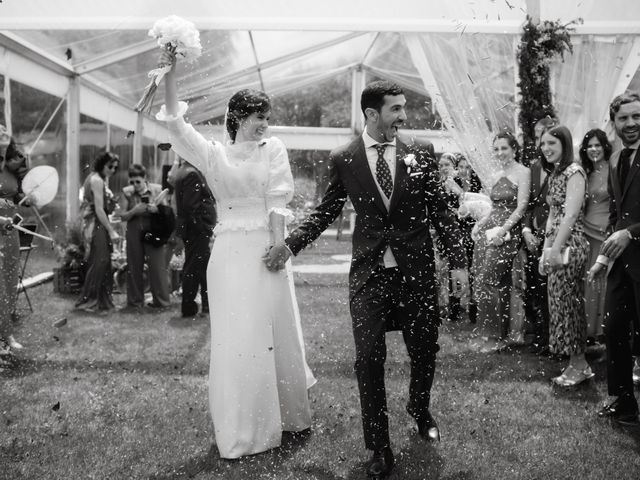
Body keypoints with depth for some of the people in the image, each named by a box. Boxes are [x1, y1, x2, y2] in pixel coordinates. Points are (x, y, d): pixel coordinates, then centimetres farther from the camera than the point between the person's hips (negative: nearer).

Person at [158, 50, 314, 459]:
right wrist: (170, 74, -11)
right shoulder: (214, 155, 7)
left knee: (275, 332, 8)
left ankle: (287, 416, 27)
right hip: (229, 252, 0)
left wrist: (277, 245, -12)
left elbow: (278, 201, -3)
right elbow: (176, 125, -3)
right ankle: (240, 432, 12)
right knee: (235, 337, 2)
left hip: (266, 248, 0)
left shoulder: (273, 149, 5)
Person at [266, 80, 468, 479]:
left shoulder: (421, 153, 0)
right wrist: (290, 245, -1)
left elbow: (441, 211, 3)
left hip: (417, 271, 1)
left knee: (425, 352, 14)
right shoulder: (343, 159, -1)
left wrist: (458, 262, -1)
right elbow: (326, 211, 9)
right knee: (369, 360, 0)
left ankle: (420, 410, 46)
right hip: (368, 273, -1)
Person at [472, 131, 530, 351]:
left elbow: (521, 207, -12)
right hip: (488, 231, 7)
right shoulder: (498, 175, 17)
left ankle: (496, 336, 0)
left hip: (507, 233, -7)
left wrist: (502, 230, -18)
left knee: (486, 281, -11)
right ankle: (503, 329, 18)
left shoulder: (522, 172, -6)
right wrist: (480, 224, 5)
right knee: (500, 283, 7)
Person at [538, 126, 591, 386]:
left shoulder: (574, 172, -11)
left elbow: (571, 215, -19)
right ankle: (577, 364, 20)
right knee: (562, 303, 11)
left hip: (569, 246, -9)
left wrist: (555, 250, -23)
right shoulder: (554, 174, 16)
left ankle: (579, 365, 8)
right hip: (555, 246, 9)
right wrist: (545, 251, 14)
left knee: (568, 304, -3)